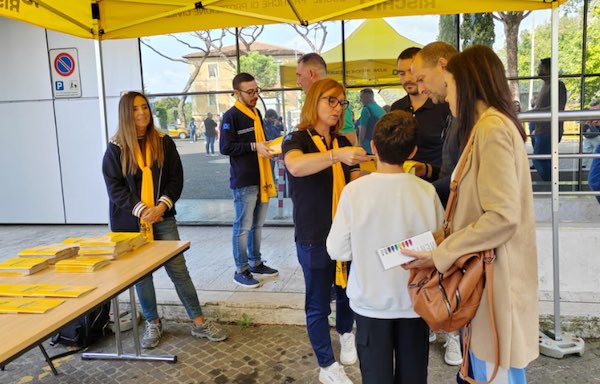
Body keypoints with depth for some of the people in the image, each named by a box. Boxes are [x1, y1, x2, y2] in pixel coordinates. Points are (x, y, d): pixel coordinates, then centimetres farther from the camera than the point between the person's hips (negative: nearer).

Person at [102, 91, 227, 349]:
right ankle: (153, 324, 25)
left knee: (178, 268, -1)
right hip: (131, 221, 0)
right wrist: (141, 210, -16)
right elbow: (114, 188, -6)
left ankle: (199, 322, 8)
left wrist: (162, 205, -14)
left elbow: (176, 179, 0)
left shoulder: (164, 142, 3)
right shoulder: (115, 148, -1)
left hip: (162, 218, 1)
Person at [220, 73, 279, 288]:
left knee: (257, 225, 16)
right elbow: (225, 147, -17)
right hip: (244, 182, -8)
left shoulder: (256, 113, 15)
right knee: (243, 227, 0)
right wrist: (254, 146, -21)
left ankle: (256, 263, 28)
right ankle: (241, 270, 10)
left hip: (261, 179, 8)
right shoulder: (231, 116, -10)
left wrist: (268, 145, 7)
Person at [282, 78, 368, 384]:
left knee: (348, 291, 19)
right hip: (313, 238, -5)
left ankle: (346, 333, 48)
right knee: (318, 302, 6)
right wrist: (337, 155, -47)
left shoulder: (343, 142, 8)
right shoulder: (296, 139, -11)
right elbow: (295, 166, -35)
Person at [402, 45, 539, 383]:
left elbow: (503, 216, -24)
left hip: (495, 276, -10)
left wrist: (442, 255, -18)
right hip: (485, 272, 10)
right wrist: (446, 245, 14)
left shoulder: (492, 128, -16)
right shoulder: (490, 126, 15)